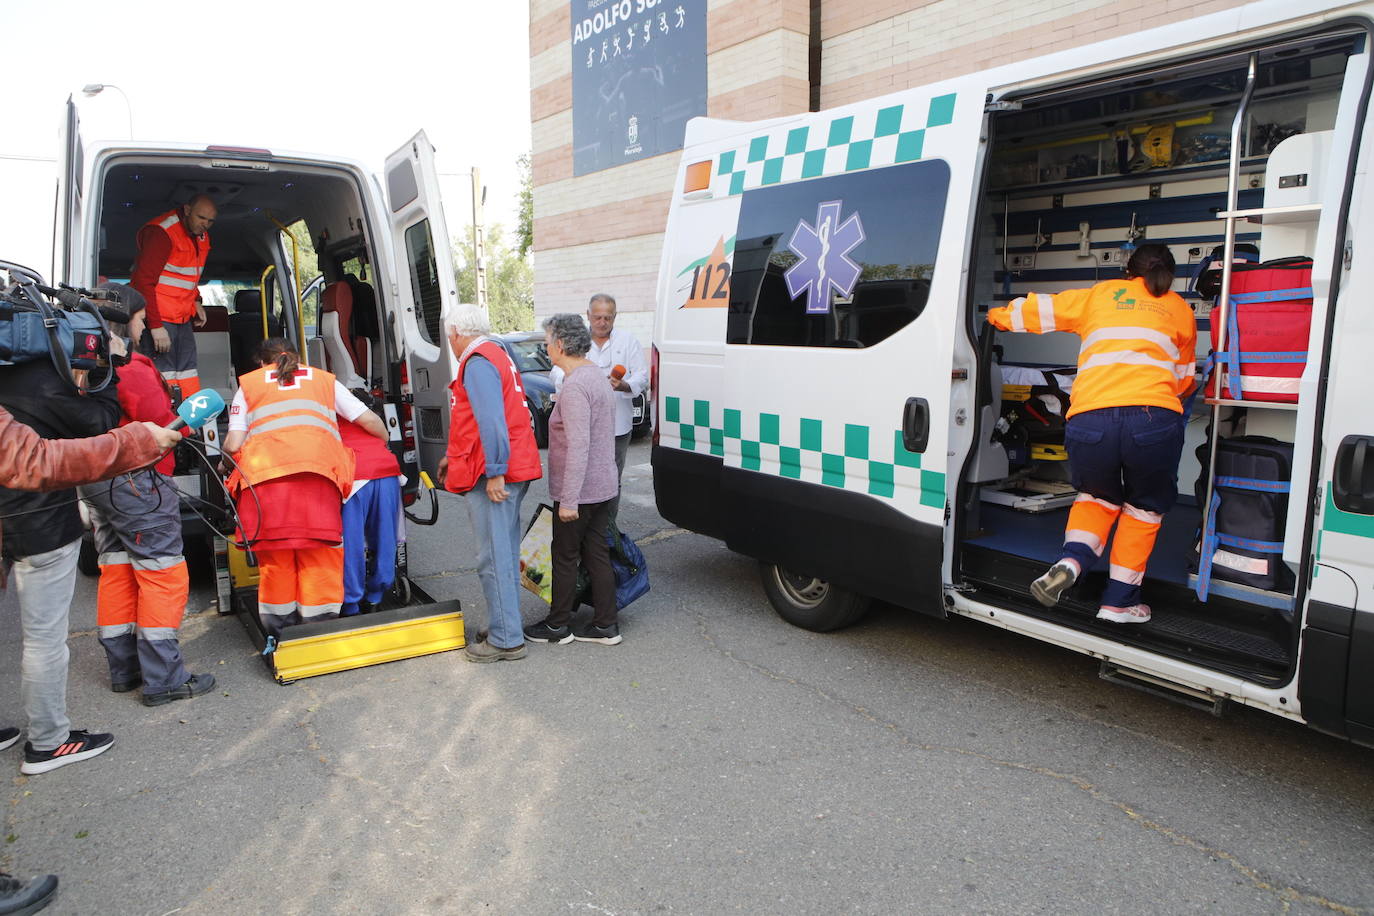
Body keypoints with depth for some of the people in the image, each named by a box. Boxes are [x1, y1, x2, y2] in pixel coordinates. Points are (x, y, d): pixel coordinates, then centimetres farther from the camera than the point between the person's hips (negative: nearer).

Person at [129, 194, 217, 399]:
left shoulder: (202, 236, 12)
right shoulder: (162, 232, -15)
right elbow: (144, 281, -19)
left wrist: (196, 300, 13)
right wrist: (156, 326, -23)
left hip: (183, 318, 8)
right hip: (158, 318, -8)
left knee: (188, 375, 6)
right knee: (164, 377, -11)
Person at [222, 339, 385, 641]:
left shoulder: (248, 384, 24)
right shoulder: (324, 379, 27)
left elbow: (233, 445, 12)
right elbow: (369, 420, 20)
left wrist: (227, 454, 34)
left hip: (264, 471, 0)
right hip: (318, 469, 0)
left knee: (274, 552, 7)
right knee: (319, 551, 3)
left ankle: (280, 633, 15)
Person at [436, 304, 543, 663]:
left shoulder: (477, 363, -12)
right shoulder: (497, 356, 21)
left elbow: (491, 421, -23)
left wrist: (494, 472, -24)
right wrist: (452, 456, 33)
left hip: (493, 476, -10)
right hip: (514, 471, 10)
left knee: (495, 559, -5)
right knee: (505, 554, 16)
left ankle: (505, 640, 1)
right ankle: (507, 629, 27)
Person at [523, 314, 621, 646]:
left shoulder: (575, 386, -21)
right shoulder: (596, 375, 12)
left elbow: (578, 446, -26)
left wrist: (568, 499, -25)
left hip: (578, 492, -9)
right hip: (603, 487, 9)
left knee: (565, 557, 6)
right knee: (596, 554, 14)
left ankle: (558, 625, 20)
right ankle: (606, 625, 20)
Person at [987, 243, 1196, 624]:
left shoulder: (1100, 294, 25)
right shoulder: (1180, 309, 27)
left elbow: (1038, 310, 29)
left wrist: (999, 316, 48)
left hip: (1089, 418, 1)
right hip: (1154, 417, 0)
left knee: (1097, 496, 27)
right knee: (1144, 507, 23)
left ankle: (1071, 561, 1)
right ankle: (1119, 601, 22)